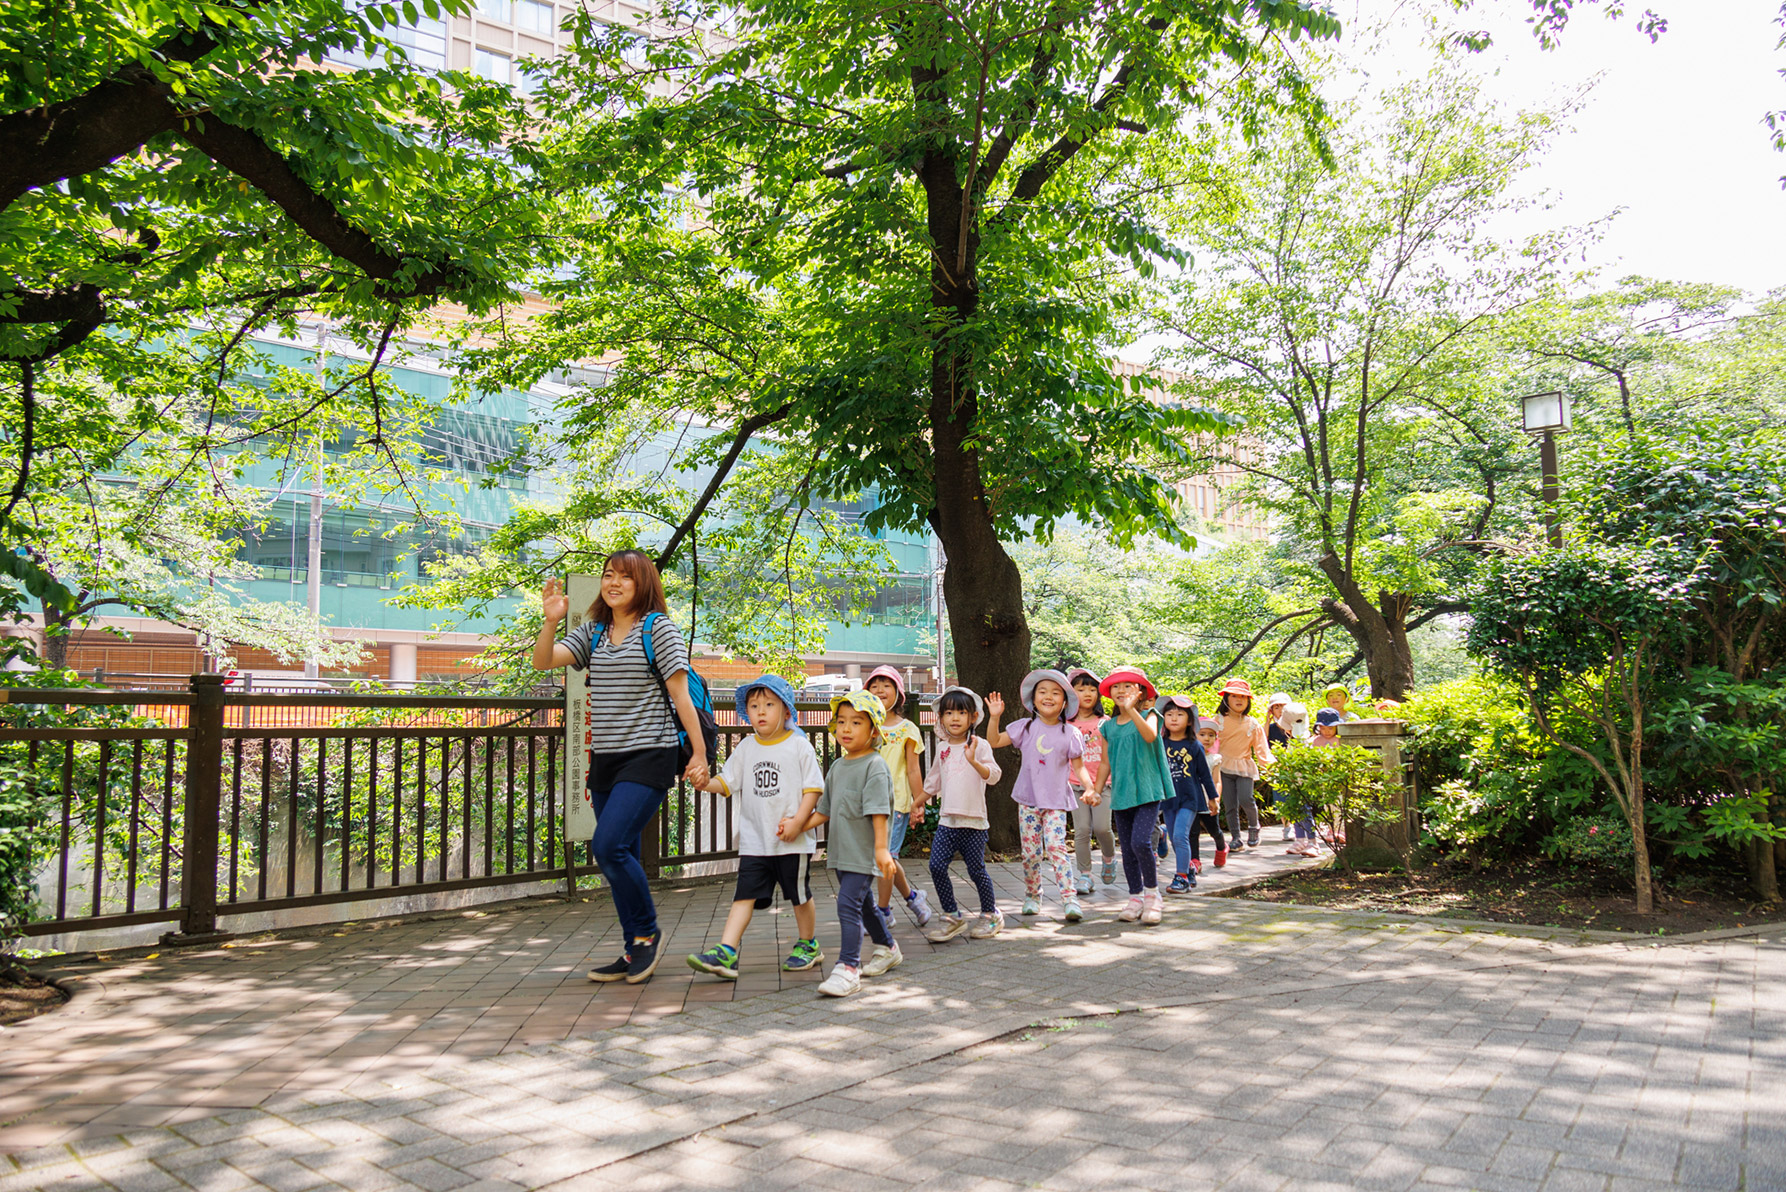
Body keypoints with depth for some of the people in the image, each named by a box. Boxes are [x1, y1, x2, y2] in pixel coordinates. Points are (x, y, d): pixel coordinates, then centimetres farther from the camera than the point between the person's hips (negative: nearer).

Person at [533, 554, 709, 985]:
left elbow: (680, 694, -7)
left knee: (608, 845, -19)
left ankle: (647, 933, 2)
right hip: (605, 760, 7)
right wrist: (551, 622, -15)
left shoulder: (658, 627, -4)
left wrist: (699, 755, -10)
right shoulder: (592, 633, 13)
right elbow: (543, 662, 3)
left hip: (648, 758, -7)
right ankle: (636, 952, 20)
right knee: (619, 858, 9)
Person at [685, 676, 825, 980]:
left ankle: (808, 945, 30)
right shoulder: (746, 748, 8)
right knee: (744, 894, -4)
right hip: (754, 840, 3)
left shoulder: (798, 745, -4)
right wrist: (706, 782, -13)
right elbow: (727, 782, 8)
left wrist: (798, 820, -15)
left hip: (793, 841, -3)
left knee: (799, 895, 11)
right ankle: (726, 953, -10)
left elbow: (813, 787, -5)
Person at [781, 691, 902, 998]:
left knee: (849, 904, -15)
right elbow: (825, 810, 18)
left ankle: (848, 968, -12)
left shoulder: (874, 766, -11)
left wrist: (881, 848, -21)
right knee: (863, 904, 19)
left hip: (863, 853, -8)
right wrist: (798, 826, 9)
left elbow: (879, 812, -17)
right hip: (841, 851, 8)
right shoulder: (837, 767, 13)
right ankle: (887, 948, 38)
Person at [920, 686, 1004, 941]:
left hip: (973, 820, -4)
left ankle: (990, 914, 22)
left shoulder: (979, 745, -4)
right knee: (937, 865, -6)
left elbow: (993, 775, -17)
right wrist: (918, 803, 28)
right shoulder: (942, 748, 12)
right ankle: (951, 916, 8)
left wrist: (973, 761, -33)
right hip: (947, 819, 5)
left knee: (976, 869, 0)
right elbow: (933, 781, 25)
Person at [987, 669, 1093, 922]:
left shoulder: (1070, 734, 1)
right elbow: (994, 741, 7)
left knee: (1056, 848, -15)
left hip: (1056, 801, -2)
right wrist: (995, 716, -6)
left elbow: (1079, 767, 3)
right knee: (1031, 853, 4)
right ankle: (1032, 896, 23)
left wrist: (1089, 788, -13)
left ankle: (1070, 899, -12)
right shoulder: (1025, 727, 5)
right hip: (1028, 799, 2)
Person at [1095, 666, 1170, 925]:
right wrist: (1097, 790, 10)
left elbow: (1150, 735, -25)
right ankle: (1136, 897, 19)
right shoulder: (1109, 726, 11)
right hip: (1121, 795, 5)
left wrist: (1131, 709, -34)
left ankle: (1152, 892, 2)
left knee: (1141, 842, -18)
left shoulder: (1147, 716, -1)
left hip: (1147, 791, -5)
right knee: (1127, 850, 6)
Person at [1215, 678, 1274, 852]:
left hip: (1245, 767, 0)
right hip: (1225, 766, 0)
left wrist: (1268, 762, -6)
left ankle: (1253, 827, 11)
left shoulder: (1252, 724, 6)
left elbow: (1260, 747, 7)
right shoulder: (1219, 720, 3)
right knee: (1231, 805, -1)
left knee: (1246, 800, -17)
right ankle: (1235, 839, 9)